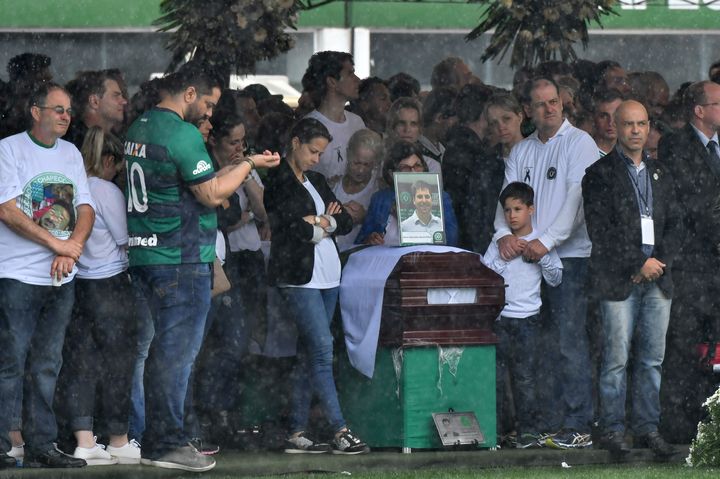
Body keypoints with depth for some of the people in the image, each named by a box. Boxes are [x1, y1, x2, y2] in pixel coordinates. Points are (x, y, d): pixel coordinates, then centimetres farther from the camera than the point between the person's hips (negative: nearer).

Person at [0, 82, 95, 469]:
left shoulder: (71, 154, 14)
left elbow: (85, 209, 11)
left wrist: (72, 249, -8)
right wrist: (56, 243, -15)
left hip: (61, 277, 6)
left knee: (47, 365, 8)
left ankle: (41, 447, 10)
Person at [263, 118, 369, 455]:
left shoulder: (315, 181, 19)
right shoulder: (277, 181, -6)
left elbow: (346, 222, 14)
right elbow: (287, 226, -17)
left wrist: (322, 222, -5)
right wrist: (323, 227, -1)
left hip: (326, 275, 8)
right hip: (298, 277, -8)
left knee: (309, 354, 6)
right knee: (322, 350, -13)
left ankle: (297, 433, 7)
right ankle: (340, 432, -15)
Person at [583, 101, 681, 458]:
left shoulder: (660, 174, 18)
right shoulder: (600, 174, 0)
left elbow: (674, 224, 16)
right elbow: (600, 231, -8)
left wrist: (661, 260, -2)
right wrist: (638, 264, -11)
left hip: (657, 280, 5)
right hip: (618, 279, -5)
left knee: (652, 358, 5)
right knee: (616, 359, -6)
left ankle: (647, 428, 12)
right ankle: (612, 430, 0)